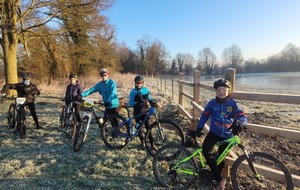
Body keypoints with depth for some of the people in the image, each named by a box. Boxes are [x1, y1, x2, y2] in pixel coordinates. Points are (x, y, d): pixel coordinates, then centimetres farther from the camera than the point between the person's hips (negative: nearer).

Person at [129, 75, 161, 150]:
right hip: (137, 112, -1)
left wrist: (154, 103, -2)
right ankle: (142, 143, 25)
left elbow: (149, 99, 13)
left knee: (148, 127, -1)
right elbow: (131, 103, -10)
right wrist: (136, 99, -26)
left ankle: (152, 144, 6)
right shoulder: (133, 92, -6)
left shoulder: (146, 90, 0)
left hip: (145, 111, 1)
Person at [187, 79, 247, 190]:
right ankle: (220, 179, -16)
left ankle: (217, 178, 36)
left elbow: (242, 117, -12)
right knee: (206, 150, -25)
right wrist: (199, 129, 0)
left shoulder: (233, 104, -4)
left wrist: (238, 123, -35)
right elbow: (204, 116, 6)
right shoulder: (212, 103, -2)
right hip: (214, 132, 0)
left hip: (227, 135, 0)